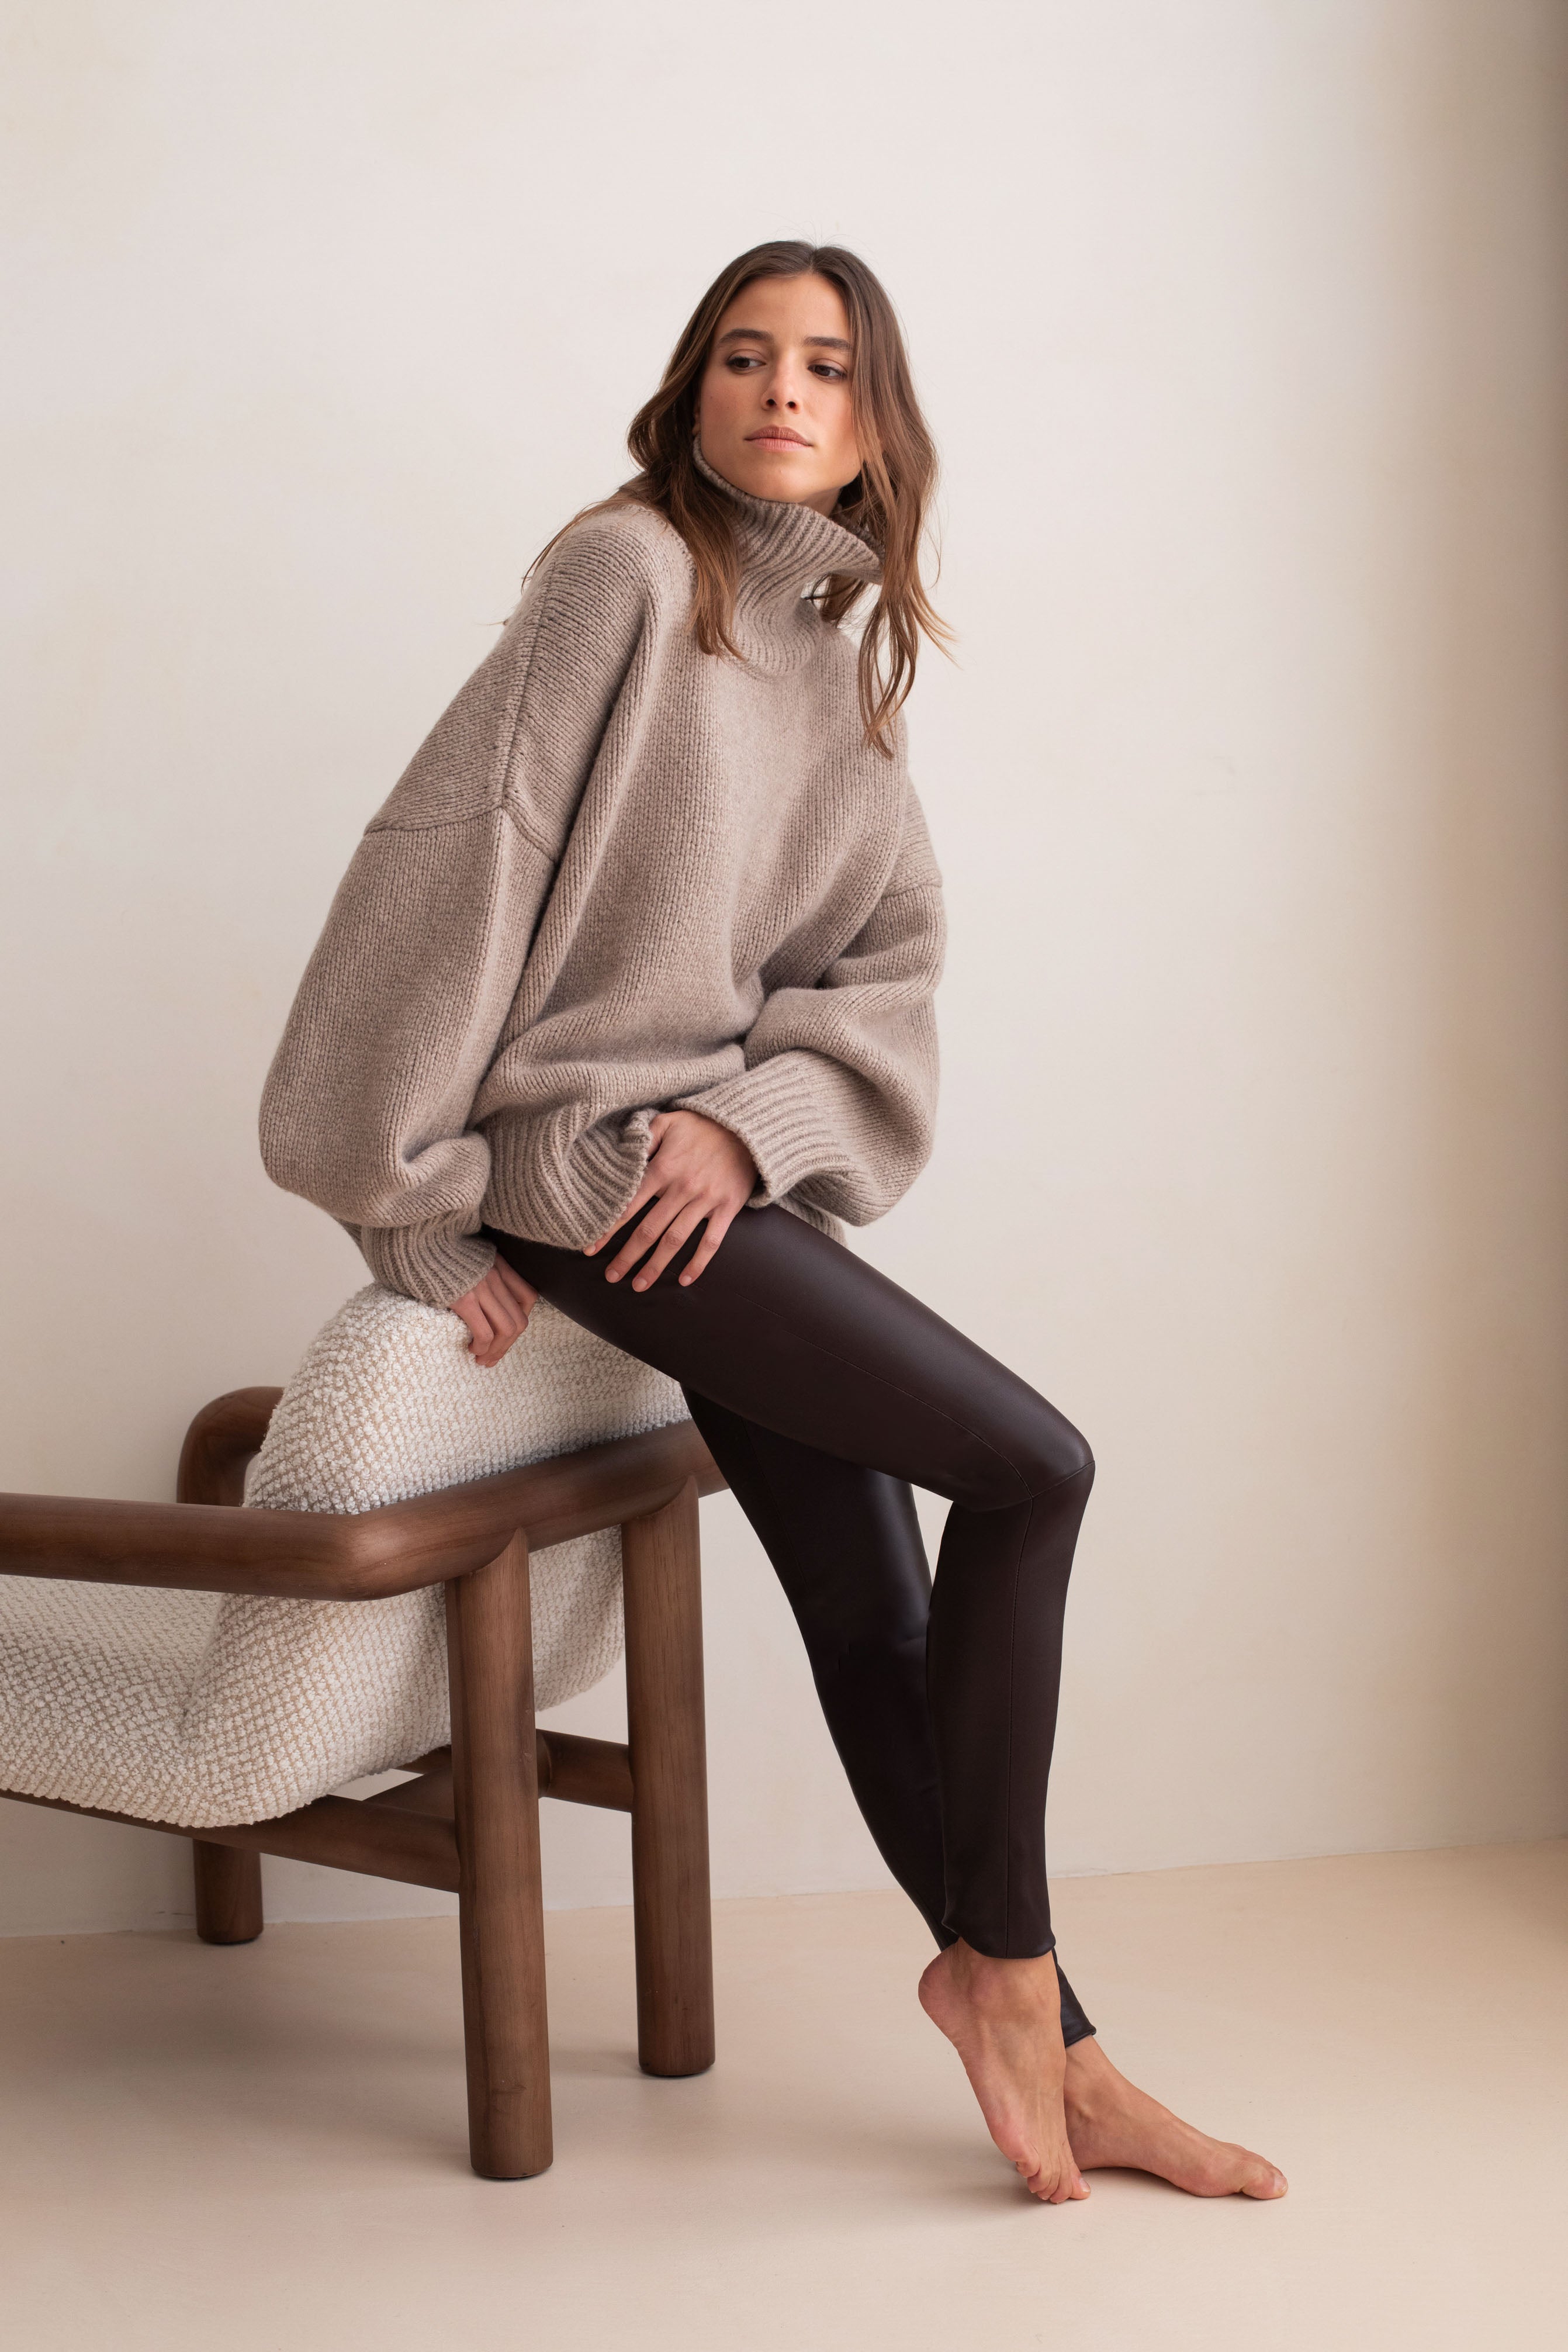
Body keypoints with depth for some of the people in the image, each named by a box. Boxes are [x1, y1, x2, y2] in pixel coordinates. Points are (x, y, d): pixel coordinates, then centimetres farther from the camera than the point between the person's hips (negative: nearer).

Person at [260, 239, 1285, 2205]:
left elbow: (889, 969, 8)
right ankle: (996, 1958, 4)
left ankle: (1051, 2058, 15)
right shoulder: (632, 571, -7)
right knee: (1033, 1469, -12)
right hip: (583, 1155, -7)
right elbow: (460, 859, -13)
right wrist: (412, 1206, -13)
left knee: (877, 1612, 6)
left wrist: (754, 1118, -12)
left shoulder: (849, 650, 15)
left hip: (727, 1176, 7)